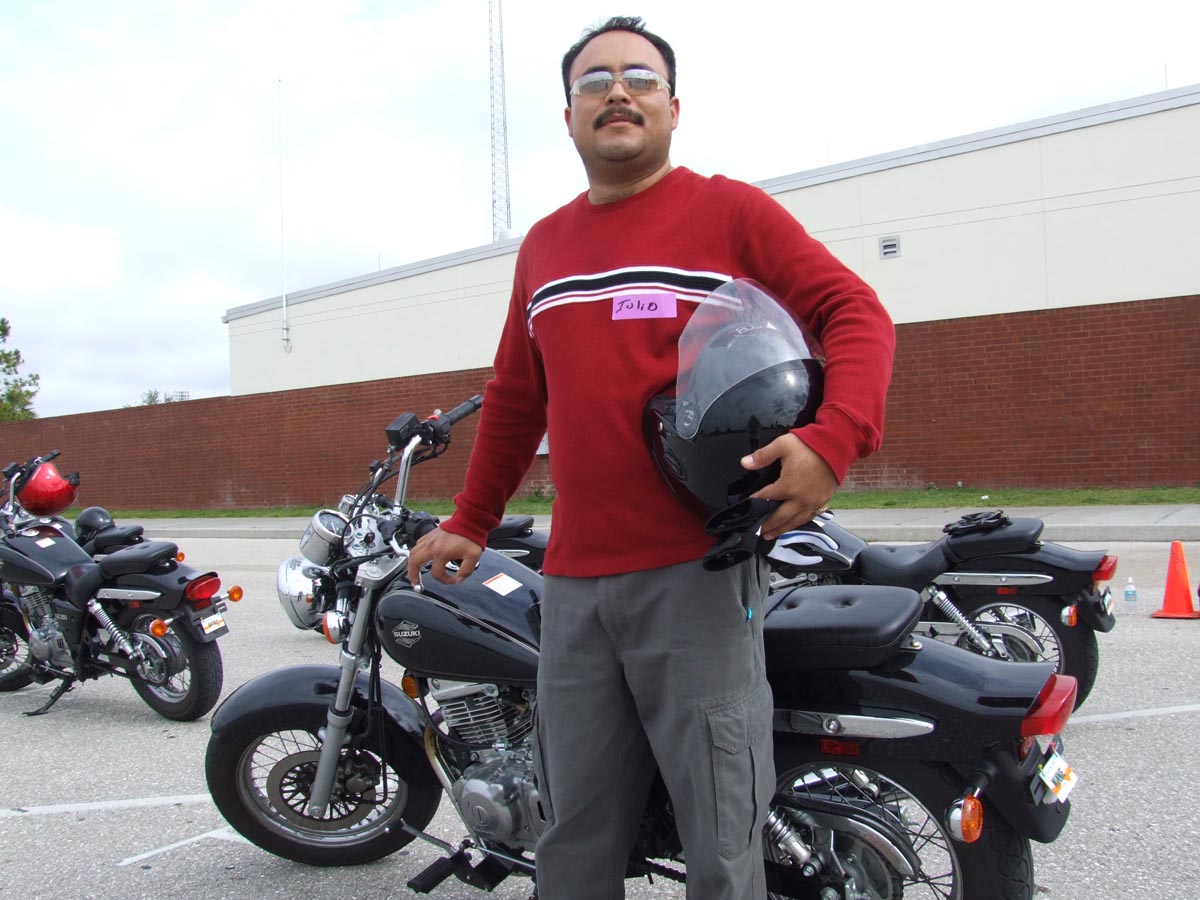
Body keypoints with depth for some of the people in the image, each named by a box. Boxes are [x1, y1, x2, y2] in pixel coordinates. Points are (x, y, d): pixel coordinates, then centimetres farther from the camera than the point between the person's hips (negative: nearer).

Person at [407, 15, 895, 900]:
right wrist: (472, 521, 29)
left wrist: (832, 441, -22)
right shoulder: (542, 246, 19)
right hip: (574, 582, 5)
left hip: (700, 575, -5)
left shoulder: (731, 212, 2)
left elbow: (856, 313, -4)